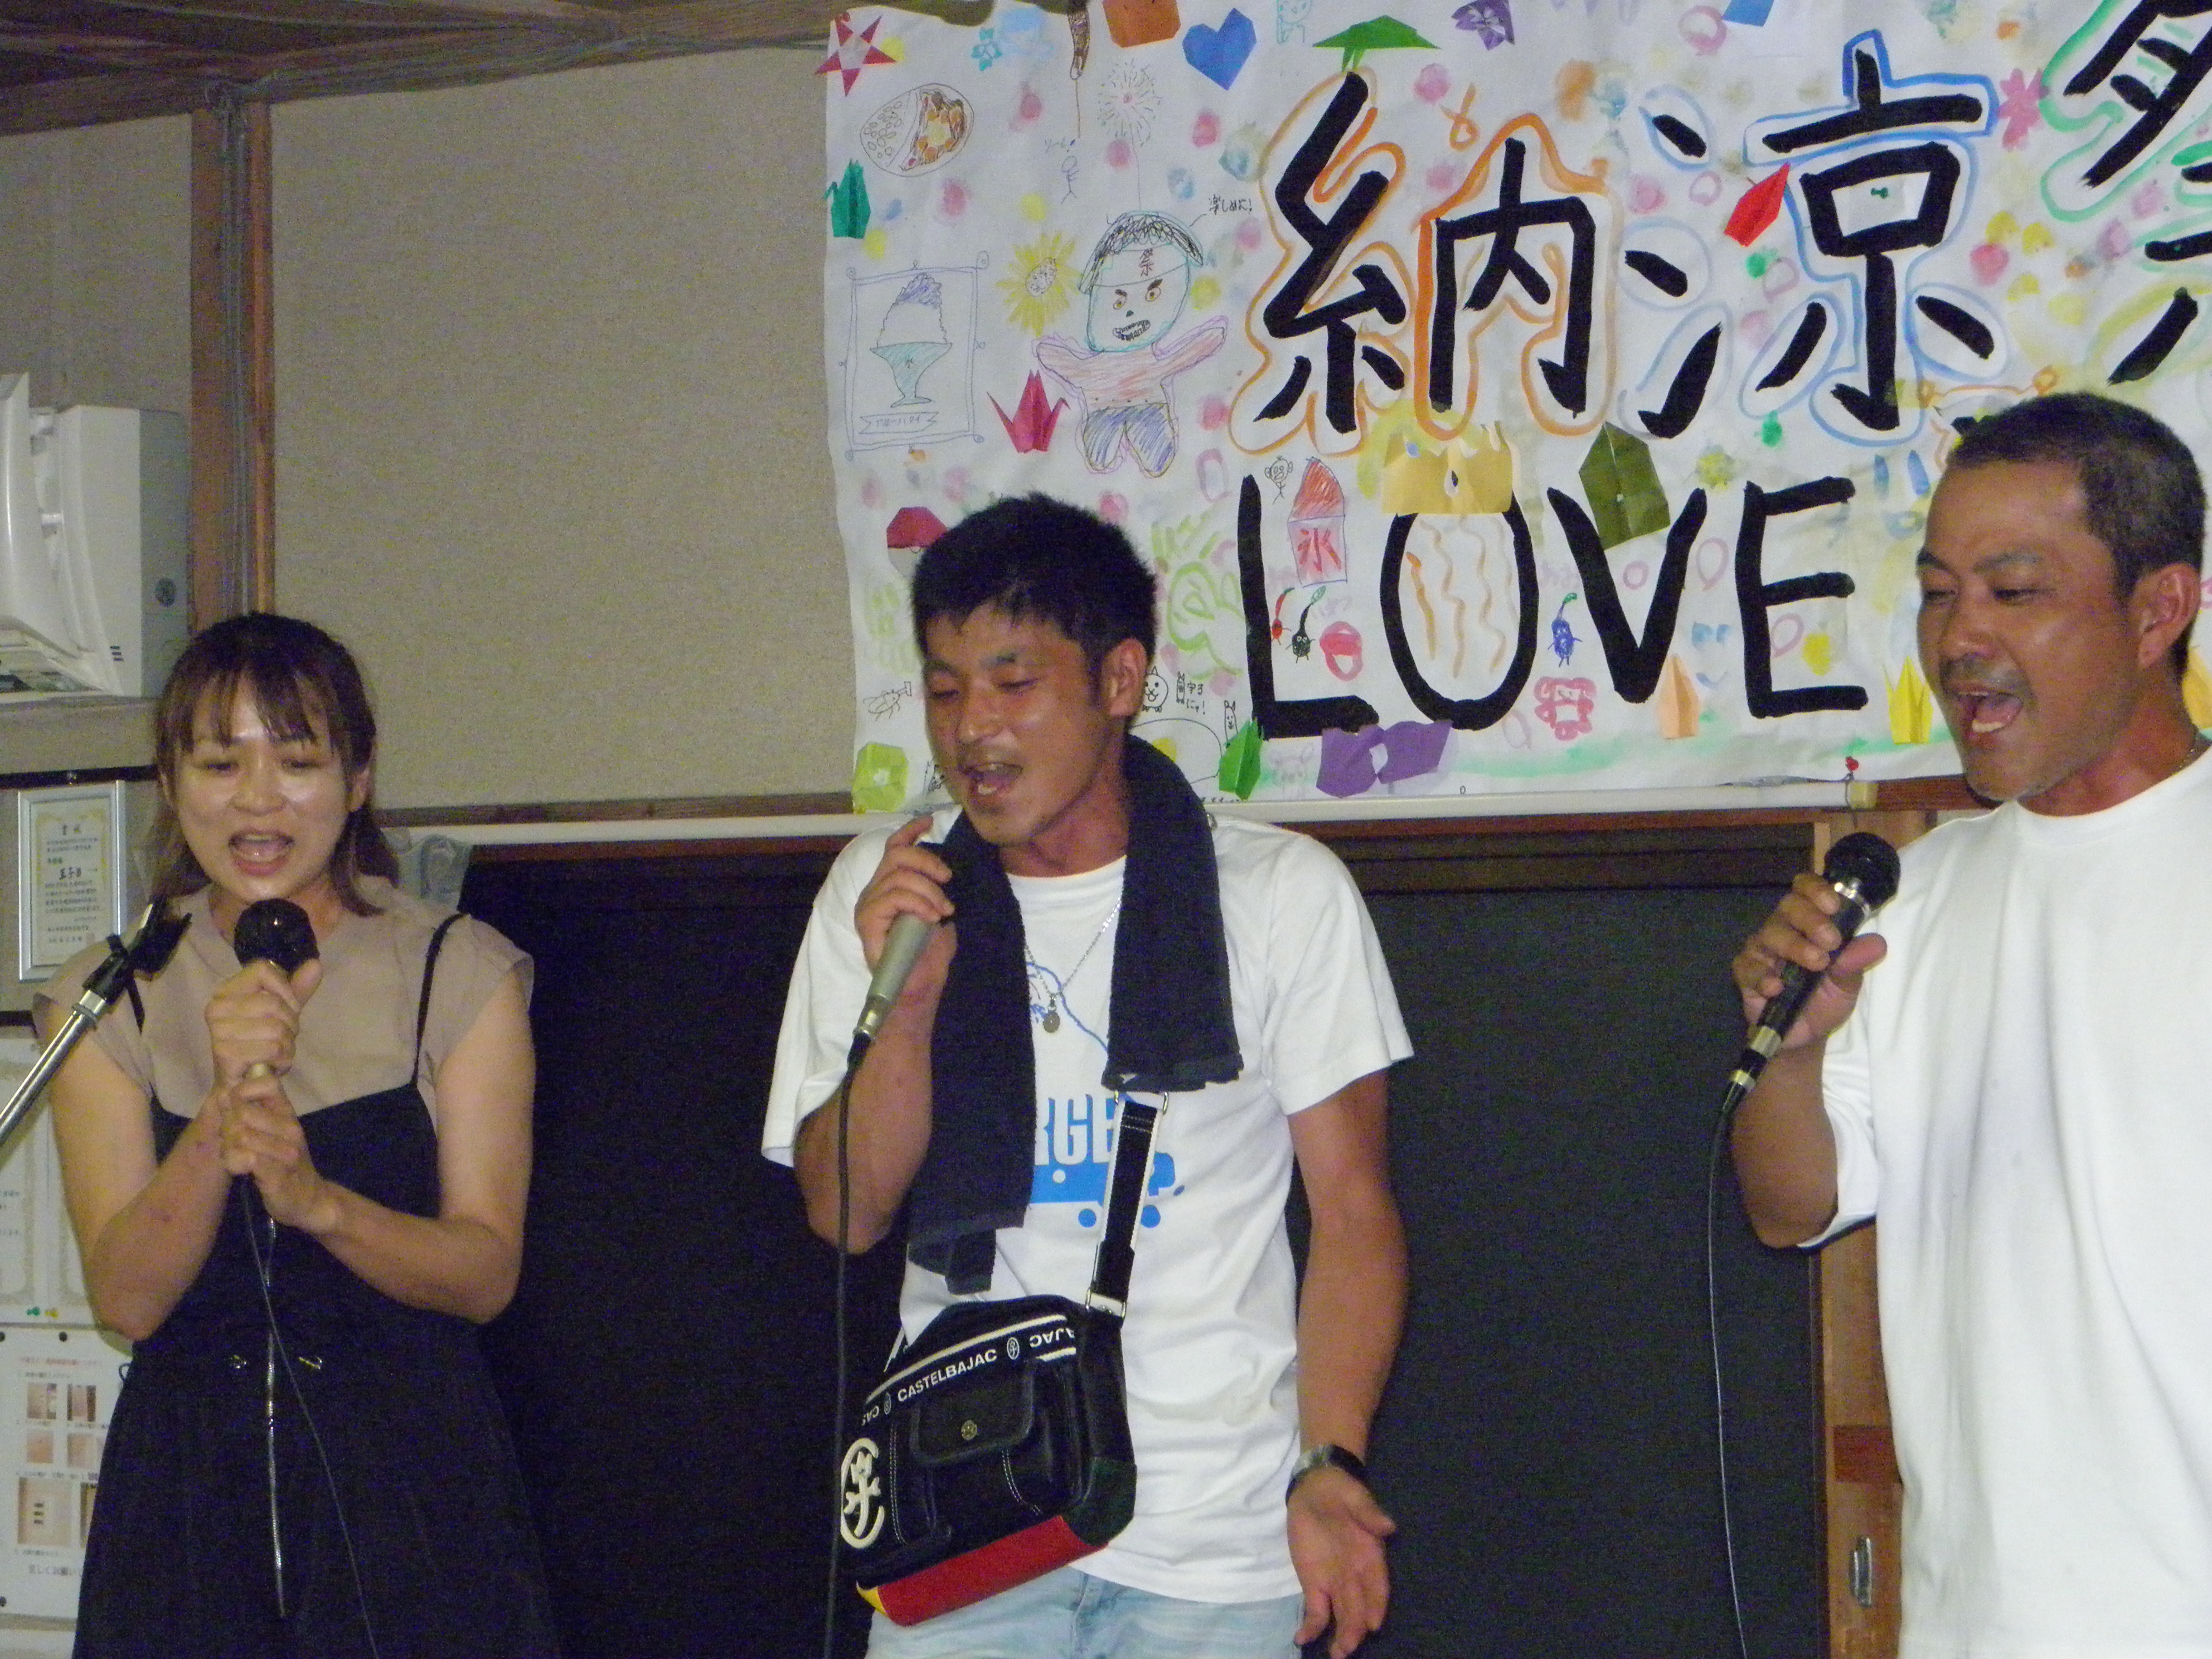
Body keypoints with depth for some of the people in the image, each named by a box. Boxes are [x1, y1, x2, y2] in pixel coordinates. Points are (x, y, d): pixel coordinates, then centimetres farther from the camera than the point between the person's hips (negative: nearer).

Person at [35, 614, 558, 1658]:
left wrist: (314, 1198, -23)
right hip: (187, 1484, 1)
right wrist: (222, 1115, -23)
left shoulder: (460, 974, 0)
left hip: (409, 1482, -1)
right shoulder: (109, 998, 3)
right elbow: (125, 1298, -7)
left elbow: (486, 1274, -6)